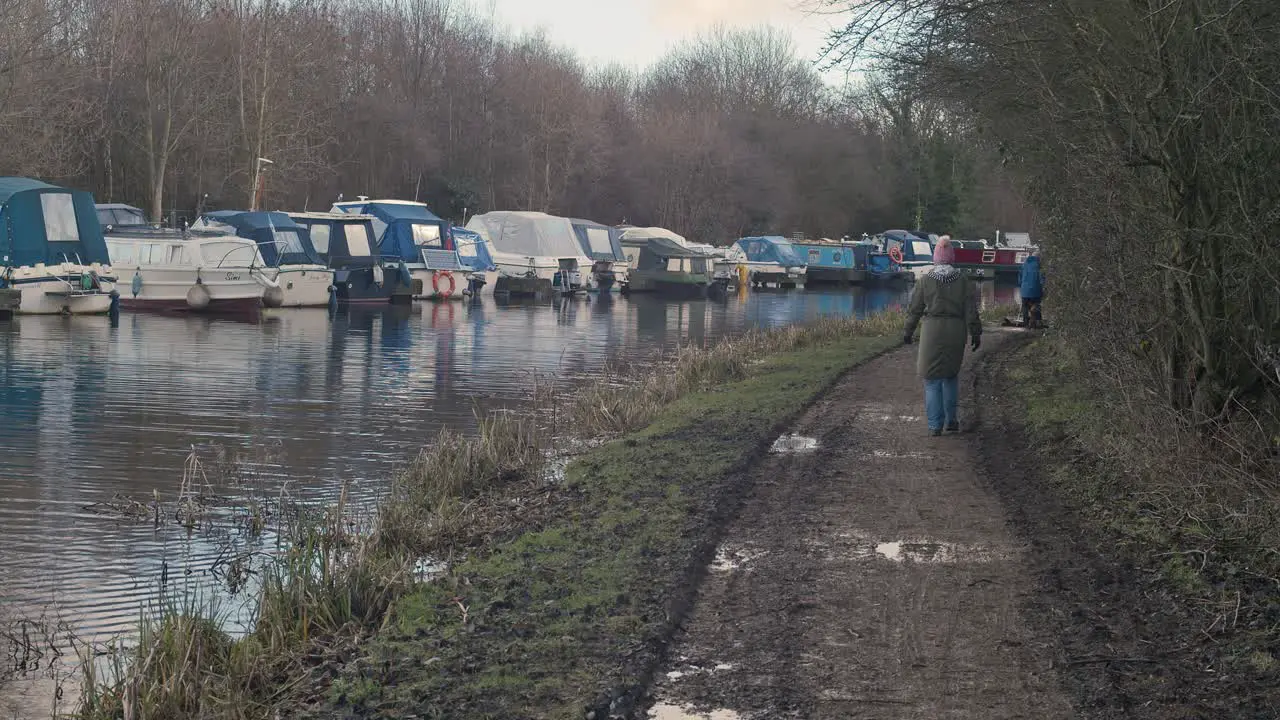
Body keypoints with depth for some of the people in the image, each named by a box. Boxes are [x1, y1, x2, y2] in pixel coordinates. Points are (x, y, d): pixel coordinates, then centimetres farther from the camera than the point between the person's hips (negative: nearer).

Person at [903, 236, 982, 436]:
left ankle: (935, 425, 1)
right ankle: (951, 419, 19)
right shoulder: (963, 280, 0)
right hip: (956, 330, 2)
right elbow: (971, 311, 0)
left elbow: (914, 309, 2)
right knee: (951, 375, 19)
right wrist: (975, 333, 7)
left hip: (932, 330, -2)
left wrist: (908, 332, 13)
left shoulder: (925, 280, -3)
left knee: (932, 380, 4)